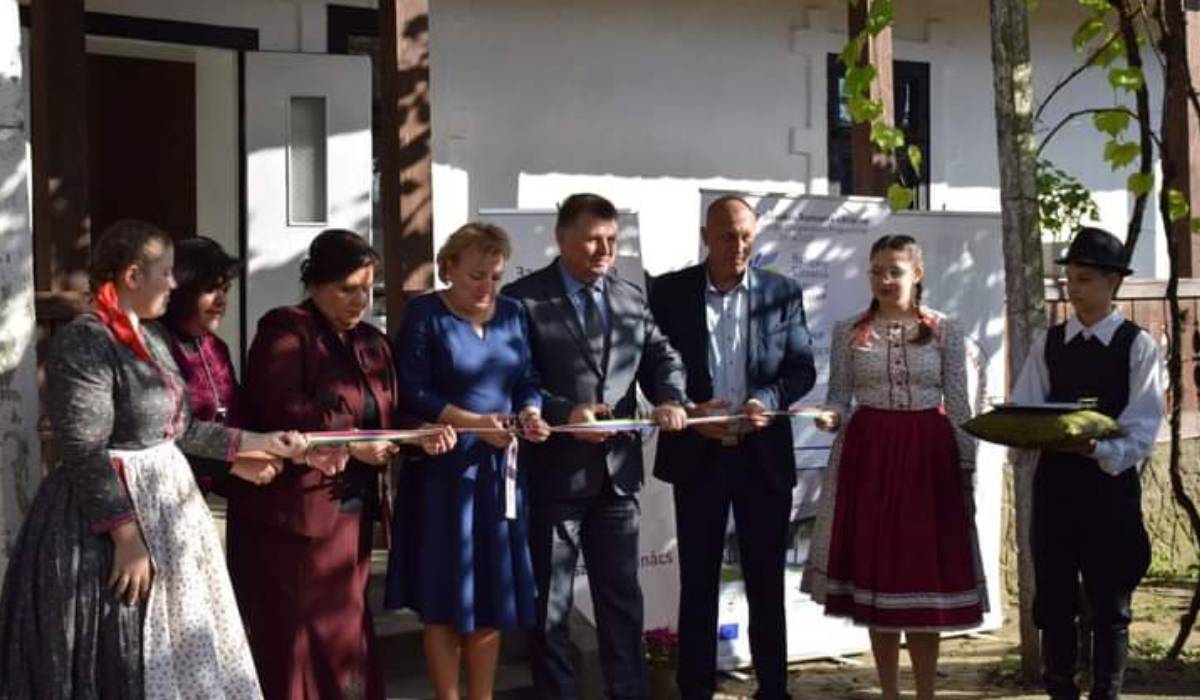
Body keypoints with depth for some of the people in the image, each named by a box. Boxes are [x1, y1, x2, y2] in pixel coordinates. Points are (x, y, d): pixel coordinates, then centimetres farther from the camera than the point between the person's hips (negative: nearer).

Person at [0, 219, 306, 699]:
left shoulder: (151, 337, 11)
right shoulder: (83, 342, -17)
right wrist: (128, 537, -24)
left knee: (171, 658, 13)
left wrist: (258, 442, 19)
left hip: (163, 506, 9)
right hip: (114, 515, -9)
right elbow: (85, 455, -21)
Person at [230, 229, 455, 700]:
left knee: (343, 636, 11)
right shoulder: (284, 331, -8)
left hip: (352, 510, 7)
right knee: (293, 639, -1)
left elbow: (385, 420, 15)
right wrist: (351, 443, -20)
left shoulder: (372, 342, 15)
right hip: (292, 511, -7)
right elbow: (280, 413, -21)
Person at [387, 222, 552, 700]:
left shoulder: (512, 313, 9)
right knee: (445, 600, 1)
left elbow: (528, 382, 10)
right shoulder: (425, 315, -5)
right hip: (445, 468, -4)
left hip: (502, 467, 4)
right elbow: (411, 393, -12)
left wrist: (530, 413, -11)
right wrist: (474, 421, -20)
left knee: (493, 597, 7)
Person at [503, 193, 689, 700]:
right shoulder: (523, 299, -7)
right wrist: (564, 413, -24)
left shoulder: (632, 298, 10)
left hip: (617, 469, 5)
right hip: (554, 471, -5)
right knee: (550, 601, 7)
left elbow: (661, 357, 10)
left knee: (622, 596, 13)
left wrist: (669, 399, -12)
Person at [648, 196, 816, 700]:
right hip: (697, 455, 0)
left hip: (764, 455, 1)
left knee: (766, 581, 8)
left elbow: (802, 367, 3)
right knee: (697, 582, 7)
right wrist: (689, 410, -15)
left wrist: (769, 400, -16)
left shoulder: (783, 293, 3)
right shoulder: (669, 291, 0)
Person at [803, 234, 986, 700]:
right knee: (875, 574, 5)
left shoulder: (945, 332, 2)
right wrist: (830, 417, -18)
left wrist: (968, 469, -1)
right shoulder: (848, 331, 4)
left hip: (928, 455, -1)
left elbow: (958, 407, 2)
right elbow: (839, 397, 5)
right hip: (867, 455, 1)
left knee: (926, 573, 0)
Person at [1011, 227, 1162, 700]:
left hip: (1111, 483, -3)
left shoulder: (1138, 346, -3)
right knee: (1054, 598, 8)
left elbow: (1141, 431, -11)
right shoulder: (1048, 343, 7)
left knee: (1110, 603, 5)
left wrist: (1101, 450, -28)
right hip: (1054, 481, 3)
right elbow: (1022, 412, 3)